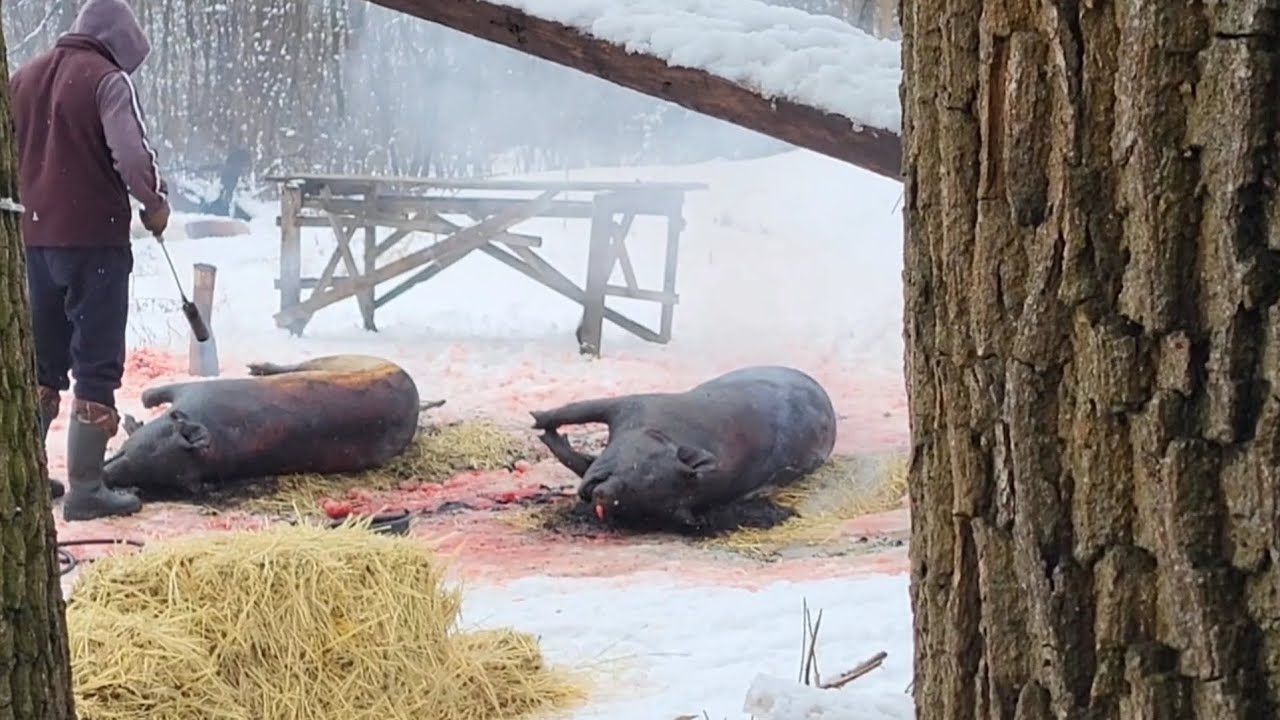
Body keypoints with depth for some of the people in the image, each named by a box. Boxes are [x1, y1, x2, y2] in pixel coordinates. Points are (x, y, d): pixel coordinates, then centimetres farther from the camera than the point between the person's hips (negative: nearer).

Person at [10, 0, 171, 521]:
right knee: (96, 366, -2)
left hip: (33, 239, 7)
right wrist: (155, 204, -4)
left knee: (39, 362, 18)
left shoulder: (22, 79, 12)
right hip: (94, 239, -7)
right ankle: (84, 489, -2)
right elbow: (132, 155, -20)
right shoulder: (108, 80, -10)